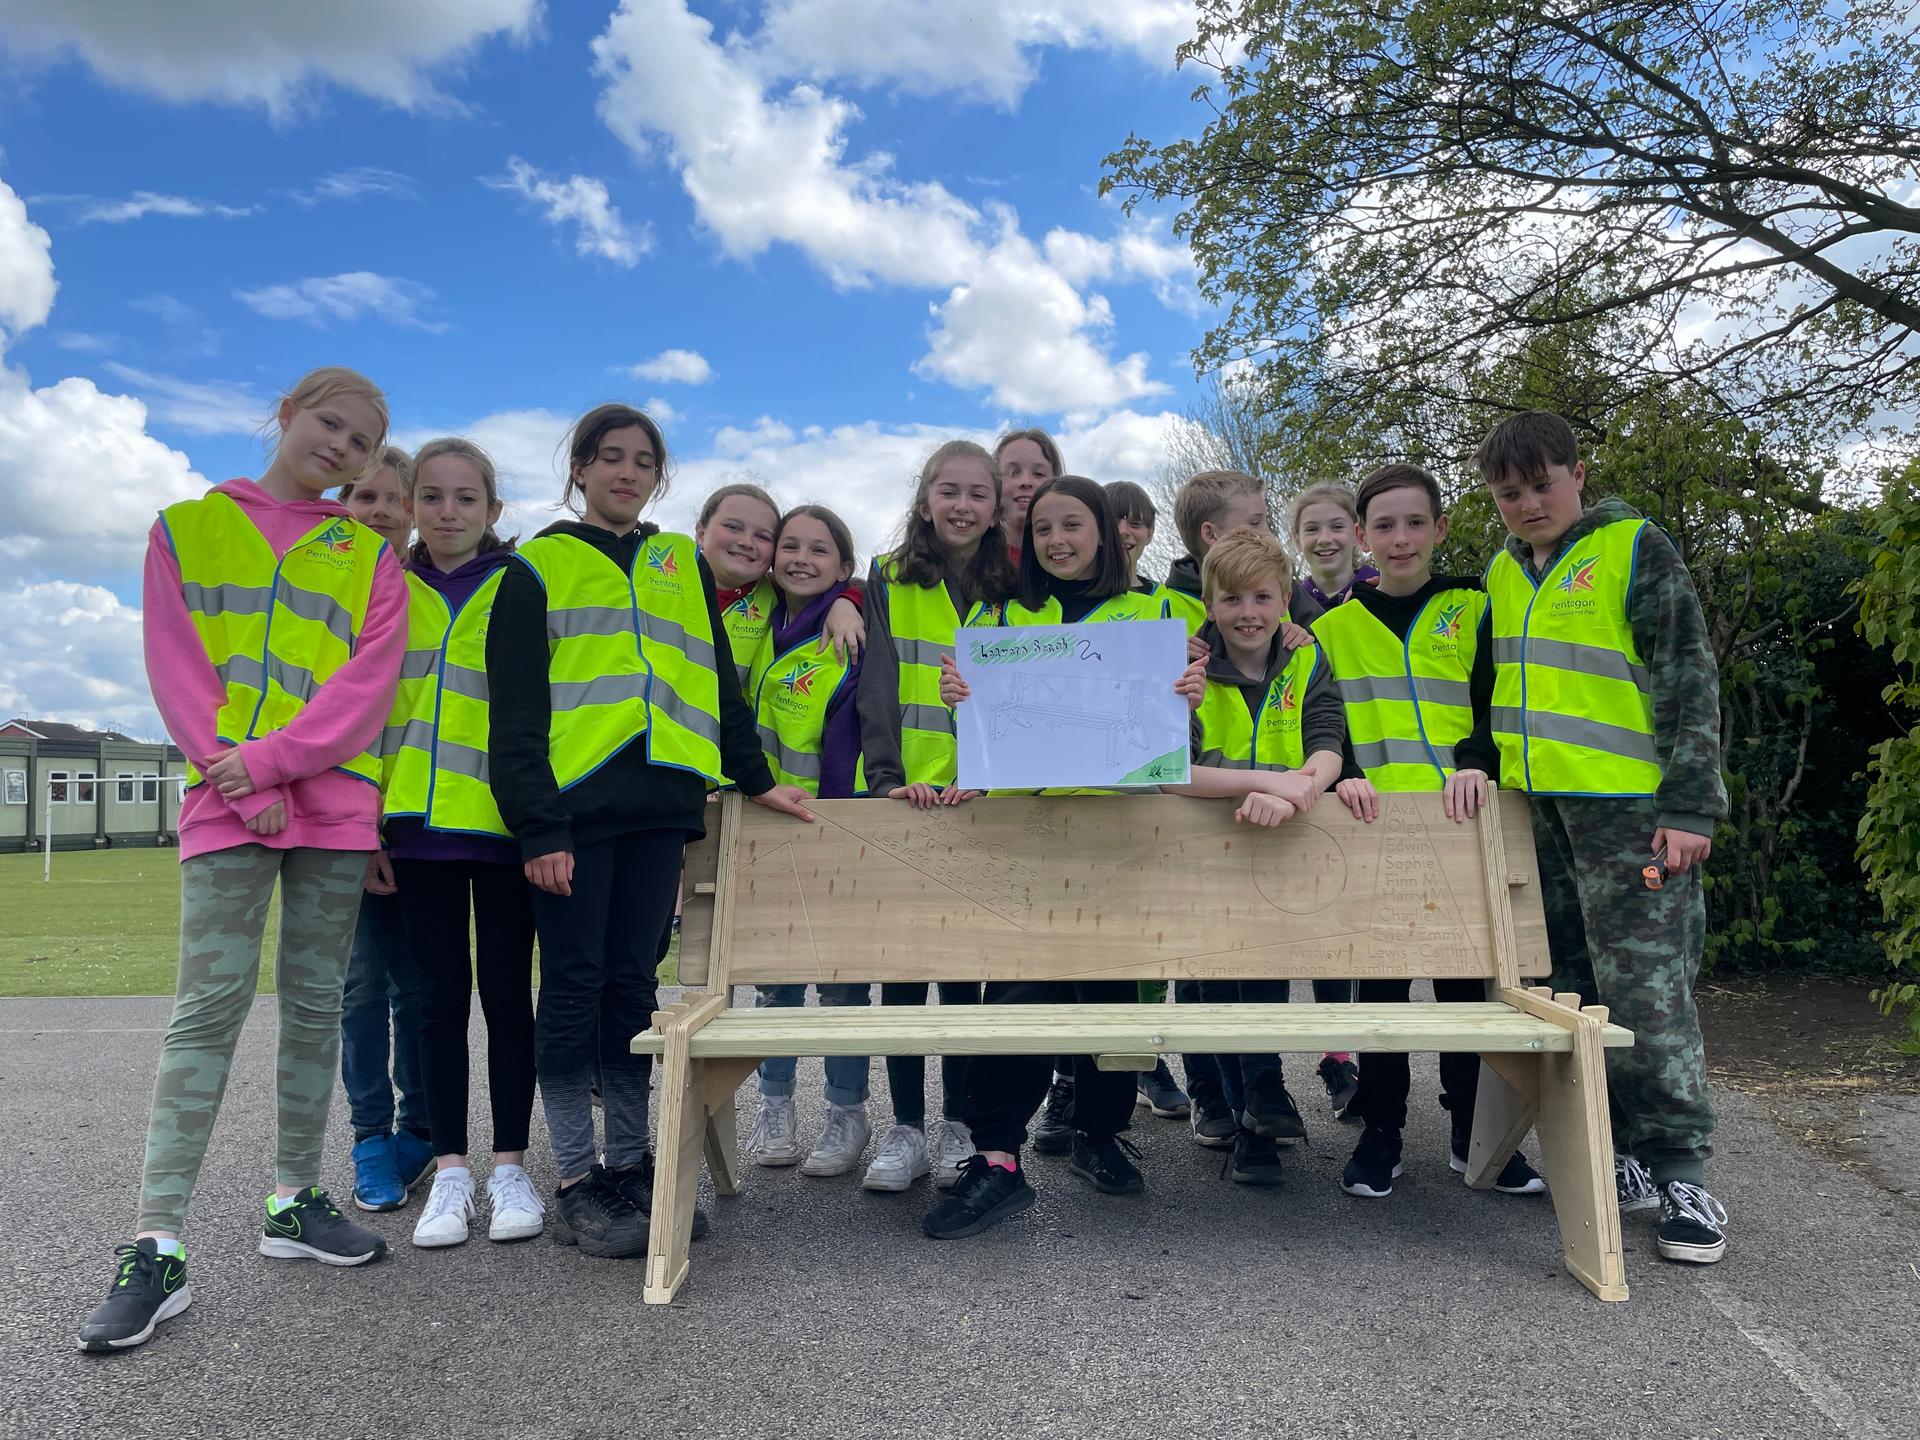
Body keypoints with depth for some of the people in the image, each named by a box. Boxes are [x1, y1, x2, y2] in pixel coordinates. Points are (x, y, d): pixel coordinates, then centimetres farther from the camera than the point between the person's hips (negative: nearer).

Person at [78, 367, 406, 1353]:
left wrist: (271, 758, -14)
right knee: (210, 1005, -8)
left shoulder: (368, 555, 12)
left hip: (334, 801, 2)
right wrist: (242, 786, -11)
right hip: (225, 800, -2)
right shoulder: (189, 526, 11)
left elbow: (369, 680, -1)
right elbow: (177, 666, 1)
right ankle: (157, 1246, -4)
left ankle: (293, 1202, 19)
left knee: (315, 1005, 7)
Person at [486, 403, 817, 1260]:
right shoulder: (538, 568, 6)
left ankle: (630, 1167, 18)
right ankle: (576, 1183, 9)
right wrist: (536, 825, -11)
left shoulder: (683, 566, 18)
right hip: (571, 805, -3)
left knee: (631, 984, 8)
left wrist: (754, 778, 15)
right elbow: (515, 709, -2)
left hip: (657, 804, 3)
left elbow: (718, 681, 20)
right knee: (574, 986, 0)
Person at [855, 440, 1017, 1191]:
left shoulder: (1010, 591, 8)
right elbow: (878, 684, -4)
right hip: (903, 799, 0)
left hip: (981, 802, 1)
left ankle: (958, 1124, 18)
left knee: (965, 960, 5)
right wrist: (889, 777, -17)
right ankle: (906, 1126, 14)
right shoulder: (890, 580, 6)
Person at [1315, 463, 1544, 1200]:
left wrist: (1476, 762, -15)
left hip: (1461, 826, 0)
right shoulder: (1333, 627, 10)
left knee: (1468, 974, 6)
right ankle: (1379, 1134, 16)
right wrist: (1342, 775, -14)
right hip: (1373, 828, 0)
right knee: (1379, 977, 5)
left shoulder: (1473, 610, 9)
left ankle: (1476, 1134, 21)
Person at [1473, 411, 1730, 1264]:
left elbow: (1690, 678, -7)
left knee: (1645, 984, -6)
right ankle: (1621, 1157, 21)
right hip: (1533, 809, 6)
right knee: (1570, 985, 9)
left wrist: (1691, 806, -13)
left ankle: (1679, 1170, 5)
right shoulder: (1501, 571, 15)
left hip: (1628, 806, -6)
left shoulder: (1635, 549, -3)